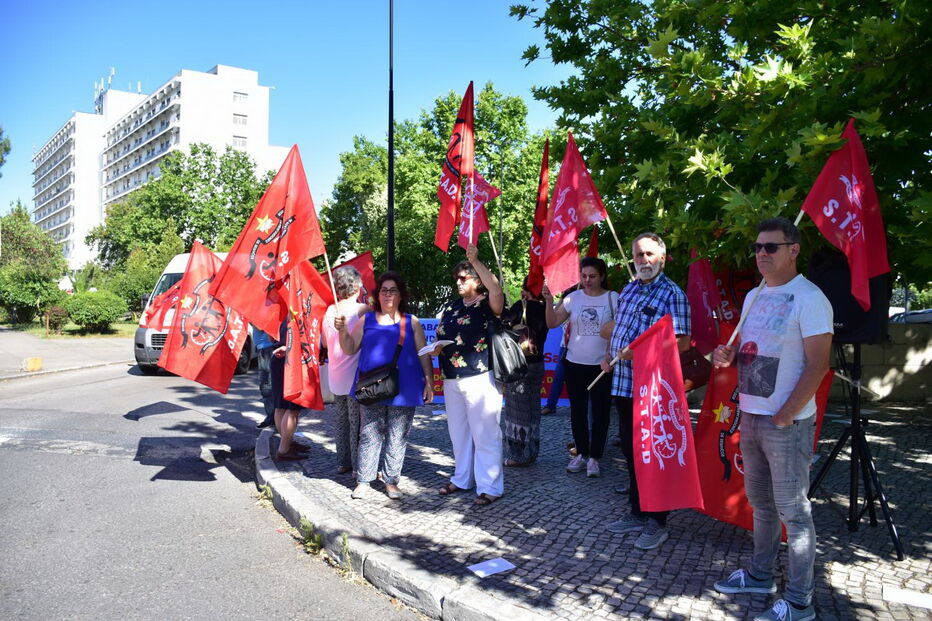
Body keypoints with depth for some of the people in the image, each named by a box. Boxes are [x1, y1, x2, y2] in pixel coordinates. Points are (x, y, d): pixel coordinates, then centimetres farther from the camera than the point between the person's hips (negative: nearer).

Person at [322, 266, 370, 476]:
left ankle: (343, 463, 23)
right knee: (357, 424, 1)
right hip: (355, 377, -6)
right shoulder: (362, 309, -13)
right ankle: (358, 466, 6)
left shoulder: (330, 310, 4)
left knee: (342, 420, 16)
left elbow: (325, 342, 14)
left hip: (336, 377, 6)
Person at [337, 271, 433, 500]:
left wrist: (429, 383, 0)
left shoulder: (411, 322, 6)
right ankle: (364, 481, 14)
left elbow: (424, 355, 7)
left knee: (397, 438, 6)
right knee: (369, 436, 4)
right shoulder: (367, 320, 9)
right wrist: (343, 331, -8)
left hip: (403, 391, 0)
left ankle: (391, 481, 18)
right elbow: (350, 349, 10)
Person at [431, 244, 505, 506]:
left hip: (480, 378, -7)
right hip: (451, 379, 7)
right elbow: (440, 337, 21)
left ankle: (490, 486, 7)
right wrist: (435, 348, -1)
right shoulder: (450, 307, 14)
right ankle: (462, 478, 31)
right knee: (458, 432, 17)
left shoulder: (488, 304, -5)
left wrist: (475, 261, -31)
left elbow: (496, 288, -28)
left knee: (485, 433, -2)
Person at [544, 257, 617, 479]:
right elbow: (552, 323, -1)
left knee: (600, 412, 5)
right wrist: (549, 301, -15)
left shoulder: (612, 298, -6)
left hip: (602, 365, -3)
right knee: (577, 411, 12)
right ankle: (581, 454, 26)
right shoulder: (573, 297, 1)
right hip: (575, 364, 3)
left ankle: (594, 457, 16)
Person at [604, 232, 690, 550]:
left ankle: (658, 523, 16)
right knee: (631, 452, 16)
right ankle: (637, 513, 30)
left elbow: (682, 341, -17)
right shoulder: (628, 290, 13)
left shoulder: (672, 294, -10)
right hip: (623, 384, 8)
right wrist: (609, 354, 9)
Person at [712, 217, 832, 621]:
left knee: (792, 511, 1)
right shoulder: (754, 297, 12)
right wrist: (728, 355, -1)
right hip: (750, 416, 8)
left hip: (787, 422, -8)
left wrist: (784, 417, -17)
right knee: (759, 502, 18)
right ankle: (760, 575, 33)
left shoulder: (808, 298, -12)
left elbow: (818, 364, -16)